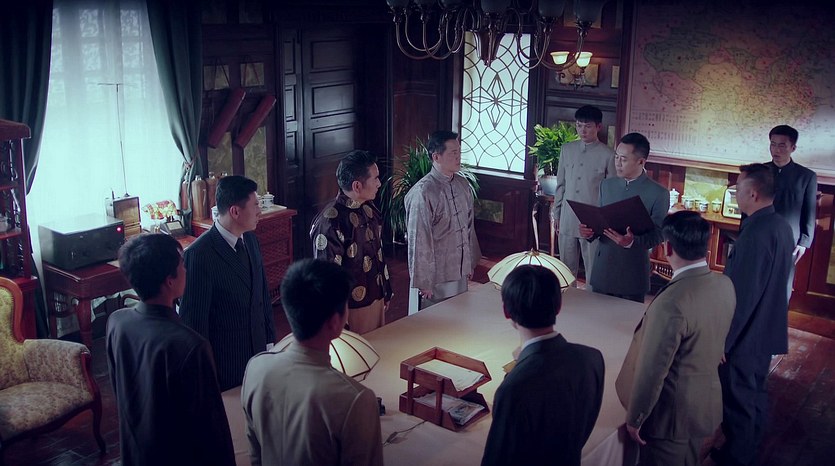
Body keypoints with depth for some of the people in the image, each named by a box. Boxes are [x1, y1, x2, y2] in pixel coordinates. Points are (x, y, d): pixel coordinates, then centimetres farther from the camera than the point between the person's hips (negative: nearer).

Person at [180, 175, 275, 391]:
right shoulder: (199, 254, -22)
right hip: (224, 365, -6)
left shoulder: (250, 240, 2)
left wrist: (270, 340, 12)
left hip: (258, 353, 7)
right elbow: (194, 318, -16)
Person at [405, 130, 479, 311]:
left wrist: (470, 262, 16)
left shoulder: (462, 185, 2)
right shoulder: (422, 193, -22)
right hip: (436, 276, -7)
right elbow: (418, 240, -20)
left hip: (460, 272, 7)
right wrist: (423, 282, -17)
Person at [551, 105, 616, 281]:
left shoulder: (607, 155, -6)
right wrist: (556, 213, 11)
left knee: (593, 270, 3)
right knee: (566, 268, 13)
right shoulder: (567, 149, 7)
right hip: (567, 220, 4)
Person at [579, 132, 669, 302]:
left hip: (633, 274, -4)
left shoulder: (658, 194, -8)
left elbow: (657, 234, -9)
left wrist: (632, 242, -27)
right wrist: (590, 231, -7)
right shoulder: (606, 185, 7)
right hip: (602, 269, 4)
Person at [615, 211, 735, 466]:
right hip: (707, 403, 7)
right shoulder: (725, 285, -8)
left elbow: (652, 370, -25)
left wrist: (634, 418, -12)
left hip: (672, 413, -7)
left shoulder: (672, 303, -32)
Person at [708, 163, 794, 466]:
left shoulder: (756, 232, -26)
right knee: (755, 393, 22)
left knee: (738, 399, 5)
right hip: (767, 330, 10)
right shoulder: (782, 226, 4)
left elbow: (741, 293, -26)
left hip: (745, 335, -10)